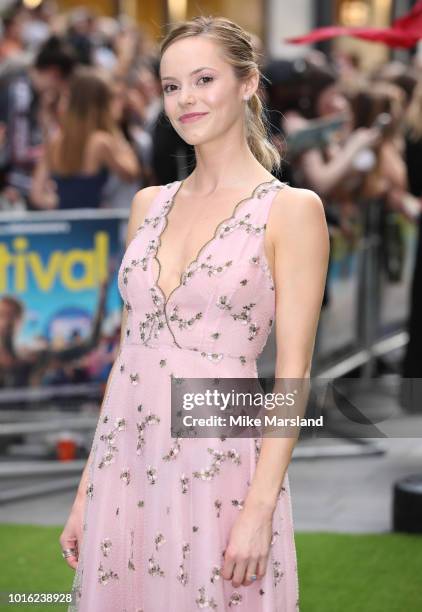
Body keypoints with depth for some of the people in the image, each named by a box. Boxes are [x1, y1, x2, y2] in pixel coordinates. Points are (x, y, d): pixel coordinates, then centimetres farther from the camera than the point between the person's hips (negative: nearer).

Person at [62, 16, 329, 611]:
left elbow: (293, 372, -10)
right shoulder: (149, 204, 10)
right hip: (125, 459, 5)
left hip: (219, 466, -5)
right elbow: (130, 347, 13)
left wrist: (260, 508, -16)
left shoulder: (292, 209, -6)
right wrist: (87, 490, 10)